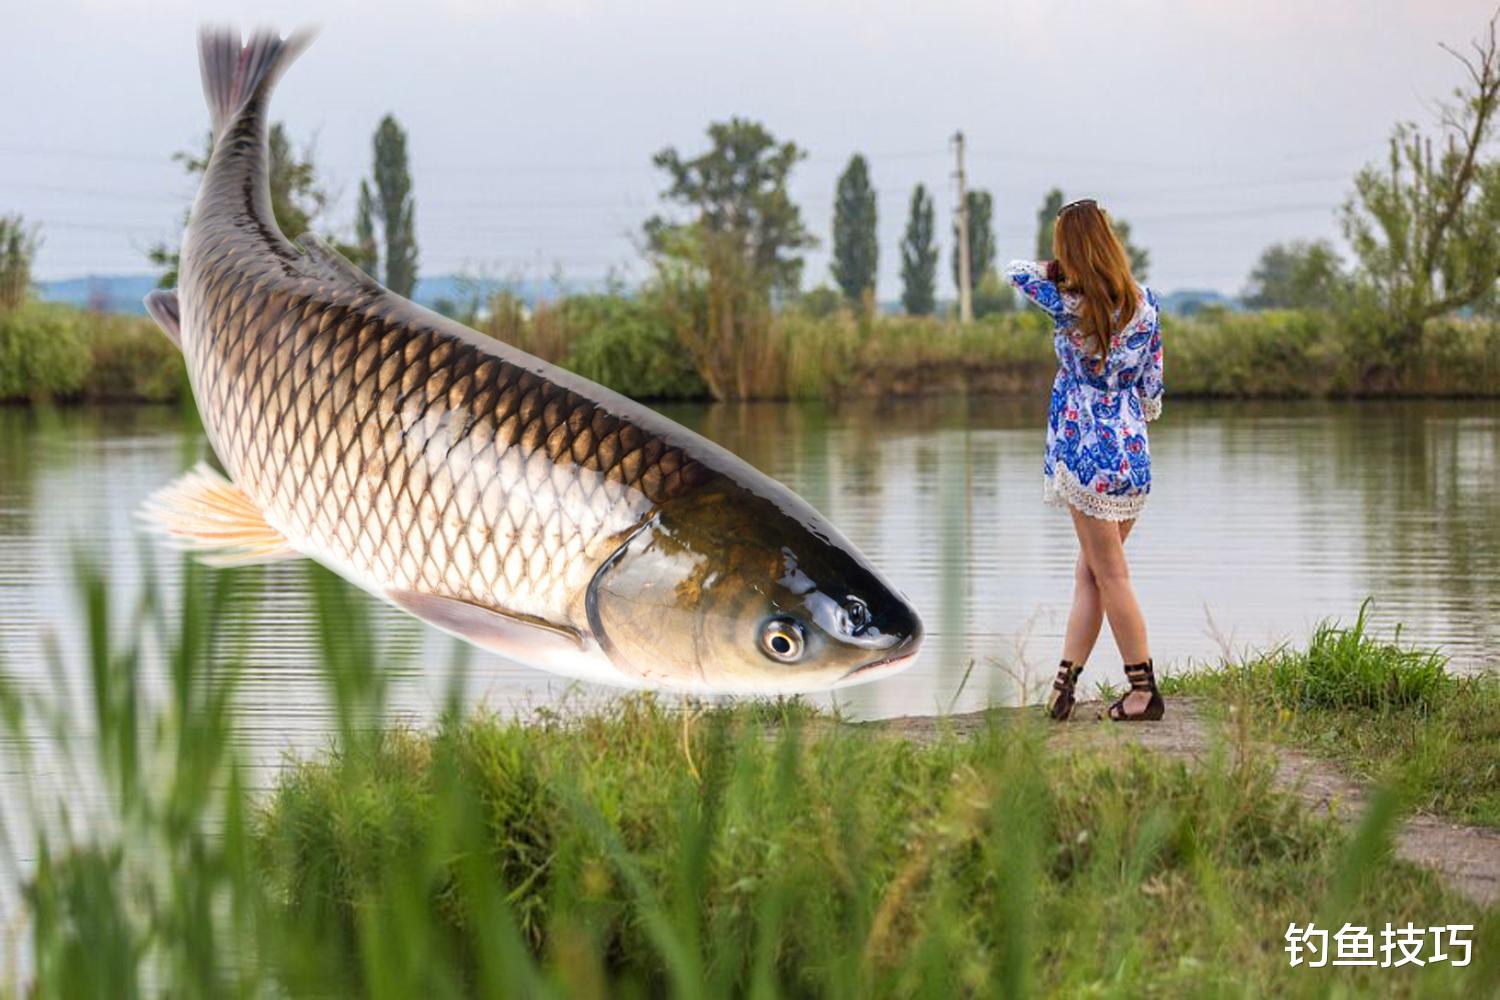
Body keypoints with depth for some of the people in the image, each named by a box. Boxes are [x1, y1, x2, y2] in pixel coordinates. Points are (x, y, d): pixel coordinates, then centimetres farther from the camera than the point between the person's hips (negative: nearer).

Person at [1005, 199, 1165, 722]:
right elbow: (1152, 385, 6)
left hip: (1086, 451, -5)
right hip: (1132, 449, 5)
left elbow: (1017, 270, 4)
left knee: (1109, 572, 3)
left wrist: (1064, 271, 13)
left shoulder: (1067, 303, -13)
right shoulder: (1145, 302, -1)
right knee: (1090, 570, 12)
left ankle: (1144, 690, 7)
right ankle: (1064, 683, 12)